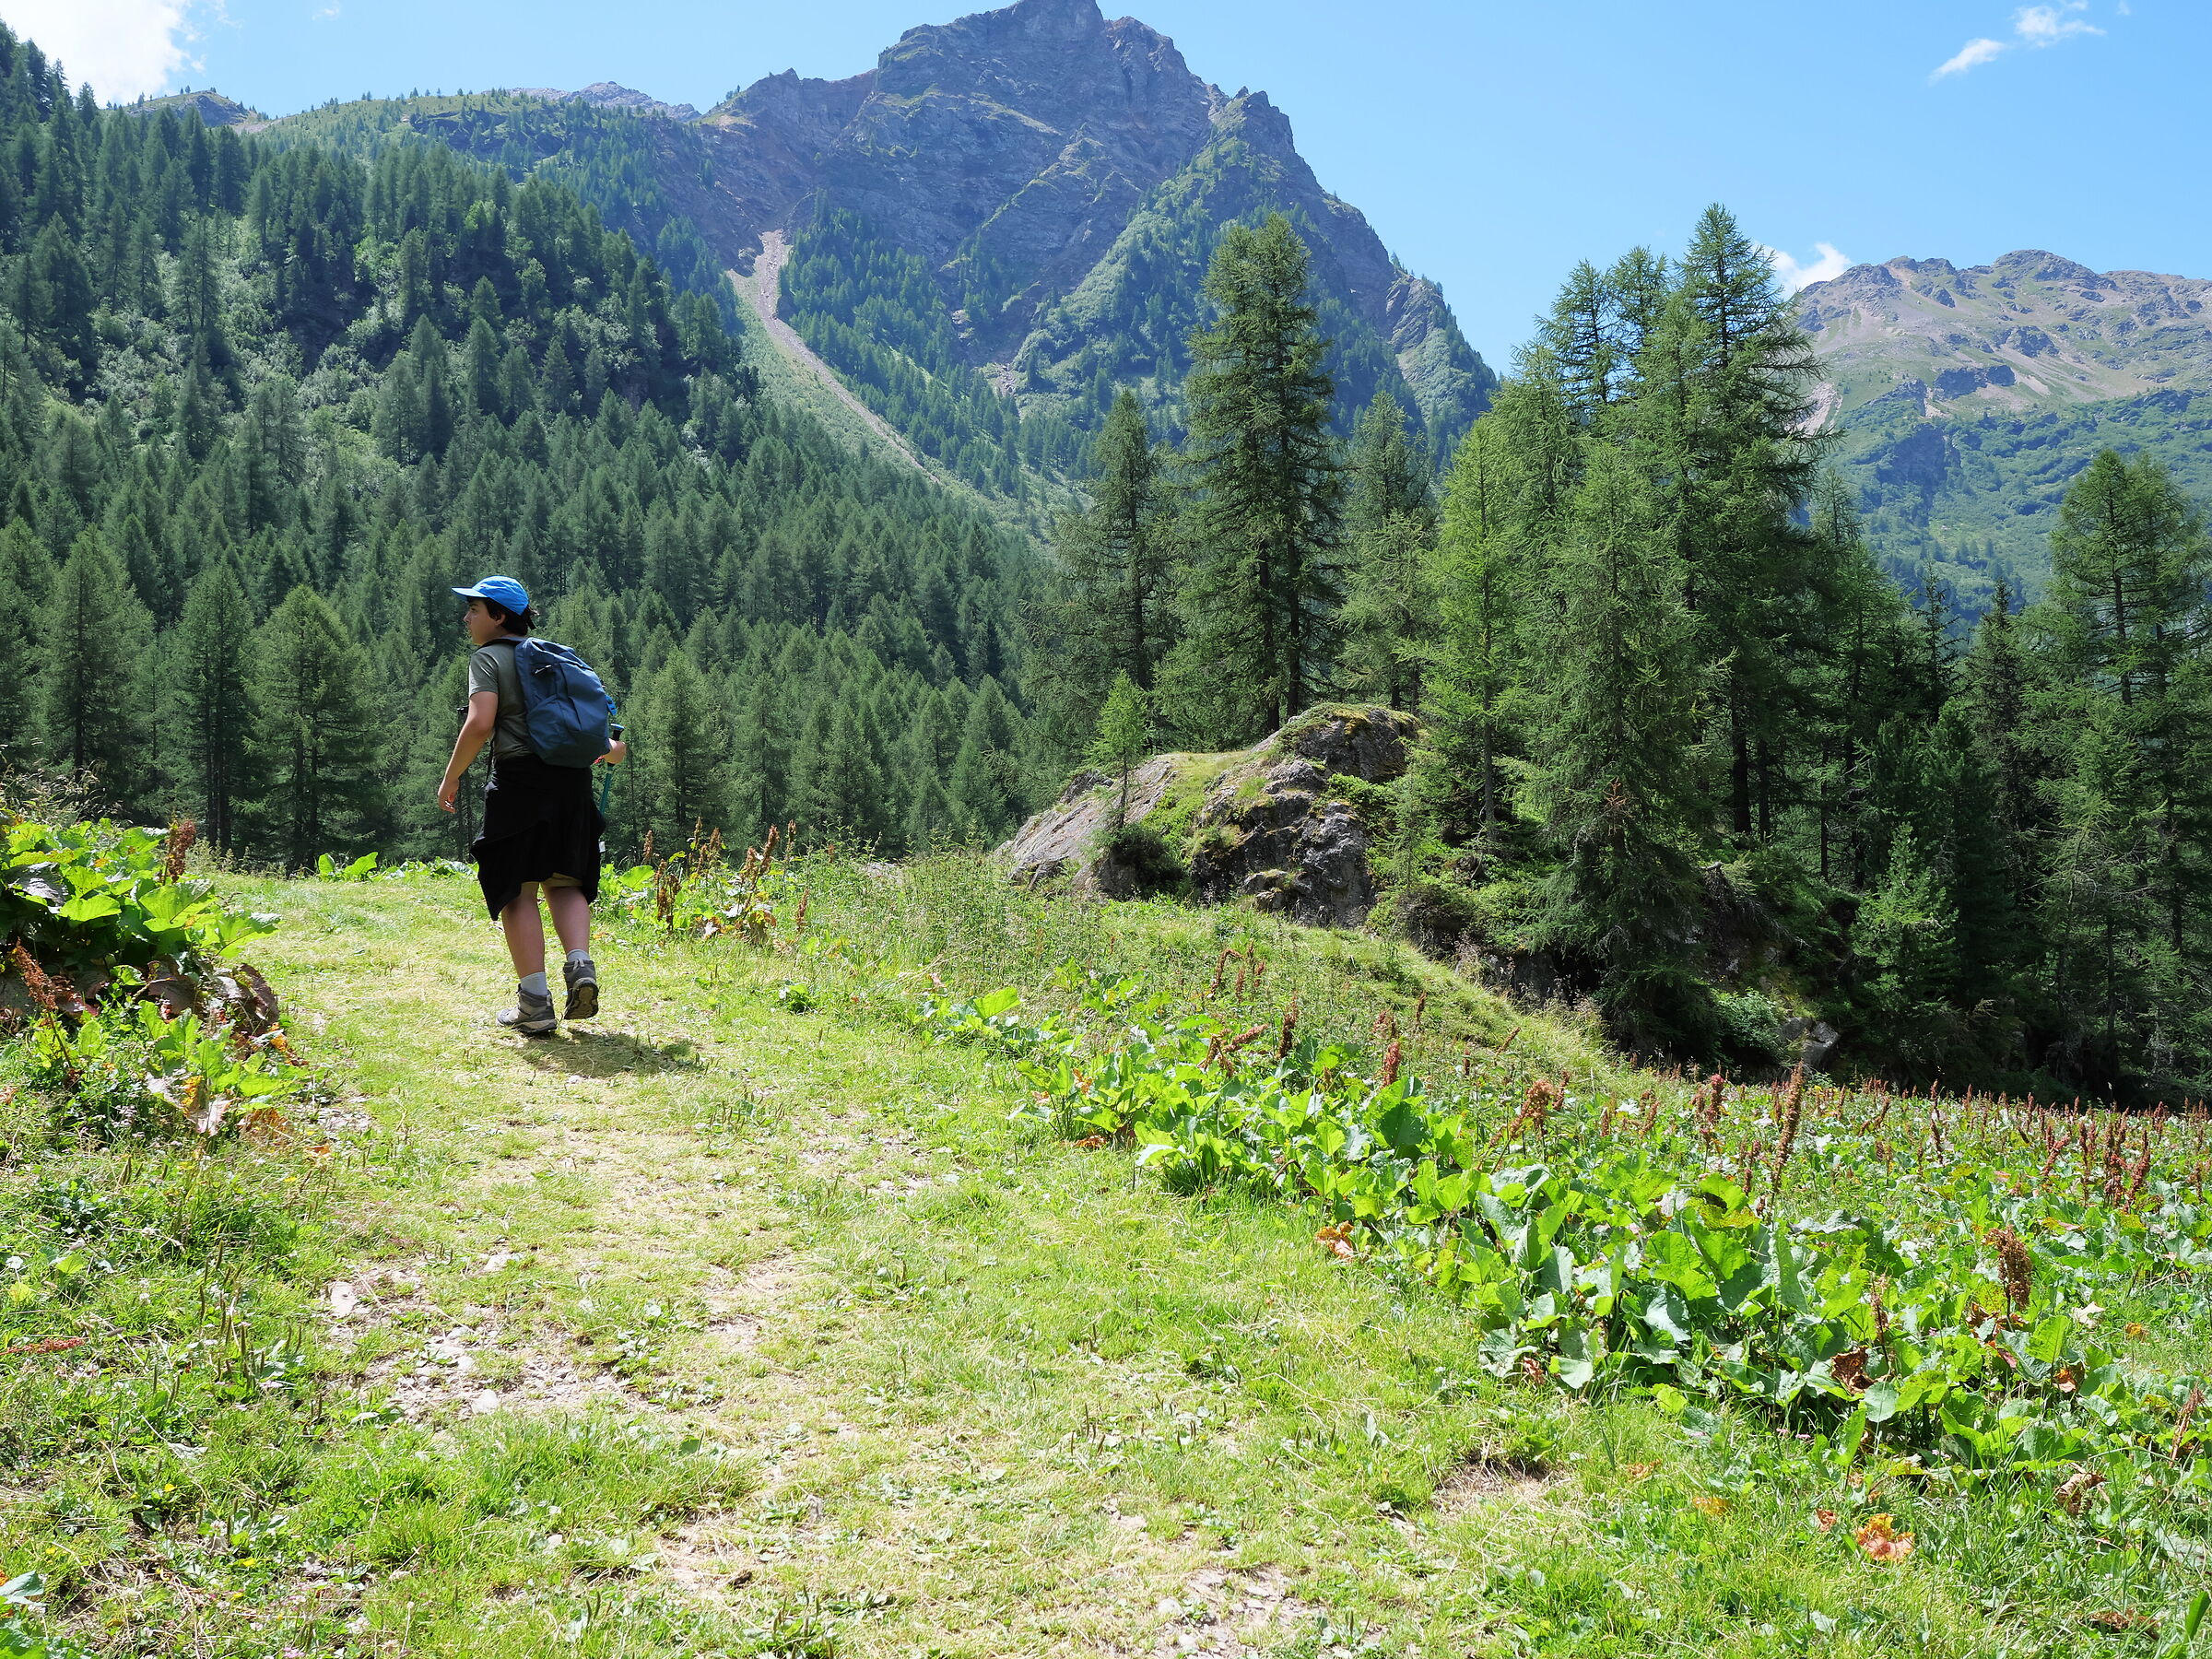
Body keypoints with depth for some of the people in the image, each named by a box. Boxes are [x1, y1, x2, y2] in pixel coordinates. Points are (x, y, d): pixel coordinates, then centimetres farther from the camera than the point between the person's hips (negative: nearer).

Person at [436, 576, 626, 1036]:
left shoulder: (488, 657, 1)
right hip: (572, 778, 6)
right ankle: (580, 966, -8)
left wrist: (451, 777, -2)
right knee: (565, 881, 15)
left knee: (517, 890, 1)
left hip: (519, 778, -6)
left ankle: (535, 1004, -2)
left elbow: (480, 723, -12)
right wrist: (609, 749, 40)